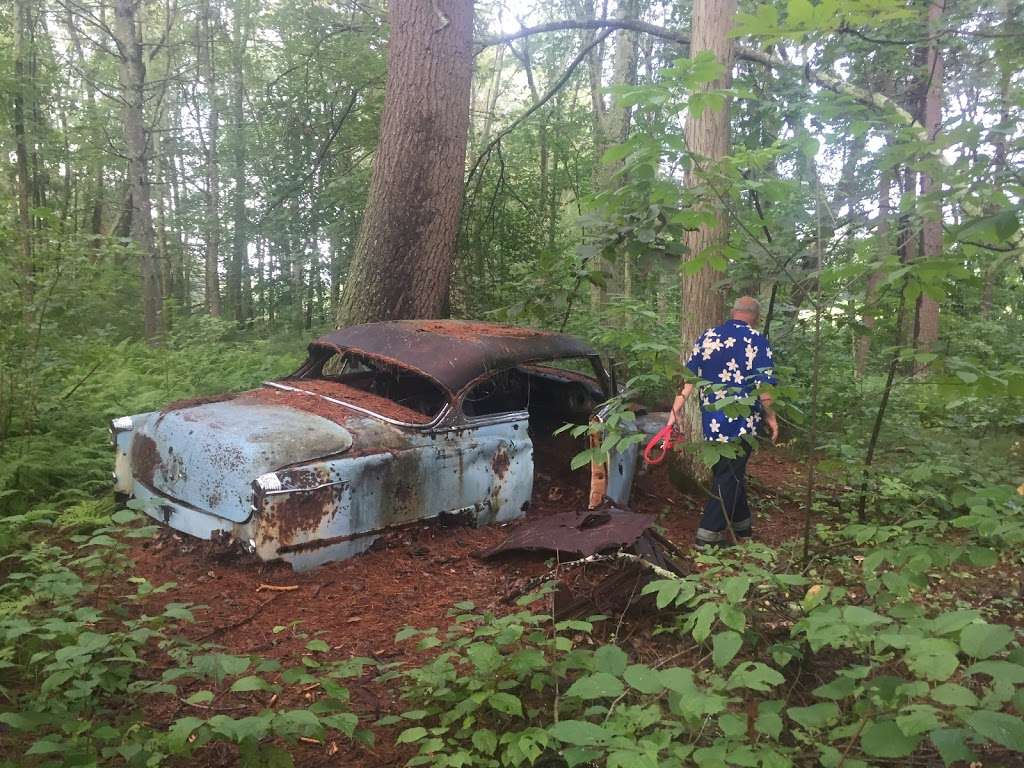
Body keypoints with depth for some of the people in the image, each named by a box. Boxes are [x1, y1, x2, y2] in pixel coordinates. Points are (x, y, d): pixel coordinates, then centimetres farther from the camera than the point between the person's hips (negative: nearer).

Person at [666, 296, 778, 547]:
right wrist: (770, 416, 2)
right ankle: (708, 533, 1)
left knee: (728, 471, 17)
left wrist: (676, 409, 4)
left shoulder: (707, 337, 8)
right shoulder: (757, 341, -4)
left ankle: (741, 525, 29)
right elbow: (764, 385, -8)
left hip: (712, 420, 4)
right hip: (742, 420, -4)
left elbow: (688, 377, 4)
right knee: (729, 476, 2)